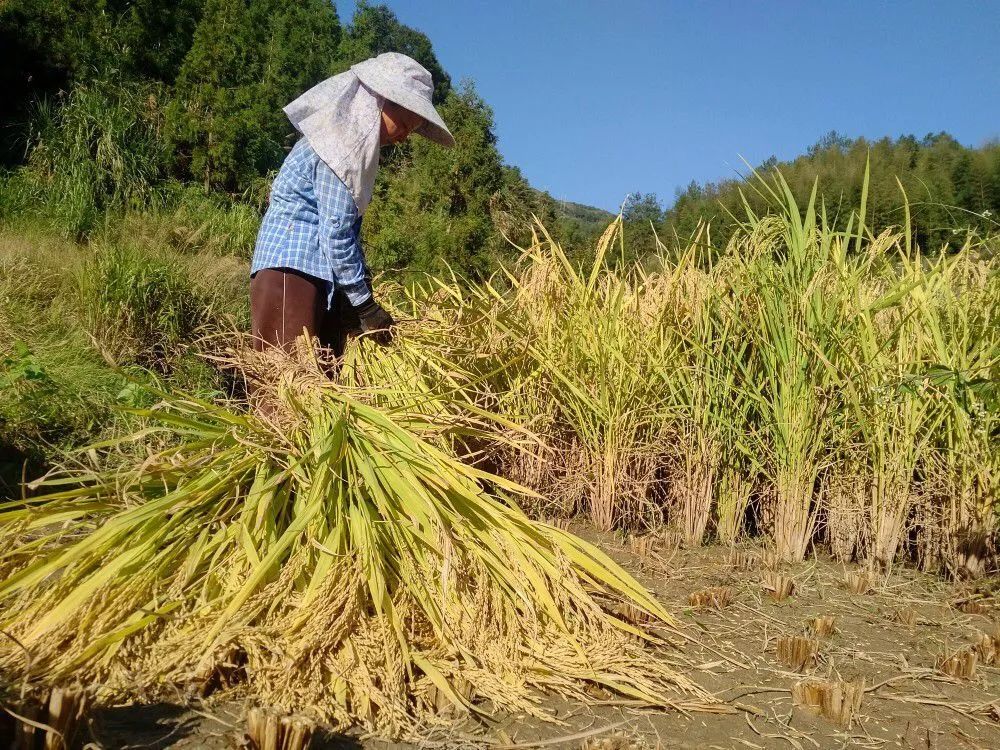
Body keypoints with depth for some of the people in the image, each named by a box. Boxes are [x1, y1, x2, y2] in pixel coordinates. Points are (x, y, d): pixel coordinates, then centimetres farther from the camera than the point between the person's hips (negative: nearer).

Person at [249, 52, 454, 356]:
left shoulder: (355, 140, 17)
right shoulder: (343, 147, -12)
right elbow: (336, 232, -16)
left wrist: (363, 294, 12)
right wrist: (366, 306, -11)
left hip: (321, 273, 10)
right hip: (293, 269, -10)